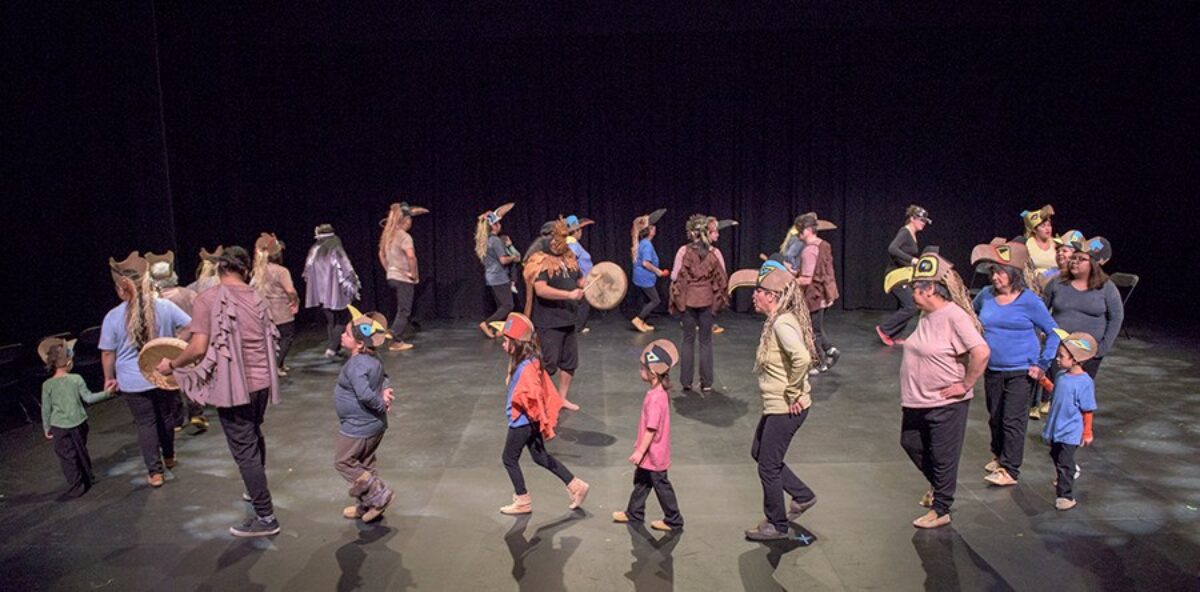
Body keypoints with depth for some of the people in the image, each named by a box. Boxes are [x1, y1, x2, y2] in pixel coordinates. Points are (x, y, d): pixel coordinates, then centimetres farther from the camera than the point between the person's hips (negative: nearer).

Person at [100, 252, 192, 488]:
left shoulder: (113, 317, -10)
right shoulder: (165, 307, -8)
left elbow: (107, 353, -4)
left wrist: (109, 378, 8)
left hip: (133, 382, -2)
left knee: (145, 423, 9)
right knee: (166, 416, 21)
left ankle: (155, 472, 13)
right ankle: (169, 457, 40)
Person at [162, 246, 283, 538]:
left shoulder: (209, 299, -13)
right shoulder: (255, 297, 5)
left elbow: (199, 348, -19)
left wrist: (172, 365, -2)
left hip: (234, 386, -6)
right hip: (261, 381, 6)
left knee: (244, 450, 1)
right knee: (254, 437, 27)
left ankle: (265, 517, 6)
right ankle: (256, 490, 46)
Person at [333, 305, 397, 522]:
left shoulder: (355, 365, -25)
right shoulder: (373, 360, 4)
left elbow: (365, 394, -34)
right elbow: (383, 377, 18)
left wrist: (382, 405, -18)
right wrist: (387, 390, -2)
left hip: (358, 427, -9)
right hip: (375, 424, 9)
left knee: (343, 462, 8)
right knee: (364, 465, 20)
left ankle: (378, 495, 7)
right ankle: (366, 506, 30)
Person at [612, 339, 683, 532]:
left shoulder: (655, 398, -29)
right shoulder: (659, 392, 1)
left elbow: (651, 429, -27)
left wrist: (640, 451, -21)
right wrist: (640, 443, 21)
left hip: (654, 454, -10)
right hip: (650, 452, 10)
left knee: (661, 485, 6)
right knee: (640, 481, 22)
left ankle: (673, 521, 21)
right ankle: (634, 513, 37)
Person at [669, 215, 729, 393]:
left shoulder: (683, 251, -9)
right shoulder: (715, 253, -6)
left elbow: (675, 277, -6)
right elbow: (722, 279, -1)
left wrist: (676, 299, 8)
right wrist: (719, 298, 14)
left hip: (687, 300, 0)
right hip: (707, 300, 0)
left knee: (688, 340, 11)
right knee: (706, 342, 9)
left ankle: (686, 381, 14)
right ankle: (706, 383, 12)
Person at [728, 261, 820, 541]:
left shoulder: (782, 323, -24)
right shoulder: (776, 321, 7)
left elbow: (802, 358, -39)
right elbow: (799, 356, 21)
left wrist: (793, 393, -27)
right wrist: (790, 392, 13)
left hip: (786, 409, -10)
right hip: (776, 406, 10)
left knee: (768, 466, 5)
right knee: (759, 453, 24)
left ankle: (777, 525, 24)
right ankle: (803, 496, 35)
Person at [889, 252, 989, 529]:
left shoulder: (954, 316, -22)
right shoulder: (926, 315, 5)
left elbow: (981, 352, -30)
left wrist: (966, 385, -21)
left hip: (946, 404, -9)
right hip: (918, 401, 9)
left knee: (943, 458, 6)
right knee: (910, 444, 22)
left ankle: (941, 511, 22)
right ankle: (937, 485, 45)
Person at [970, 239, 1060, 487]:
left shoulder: (1029, 301, -12)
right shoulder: (986, 295, 0)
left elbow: (1053, 333, -5)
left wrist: (1043, 365, -10)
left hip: (1021, 371, -4)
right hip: (993, 370, 5)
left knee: (1013, 420, -1)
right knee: (995, 418, 17)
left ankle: (1010, 470, 7)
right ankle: (999, 455, 37)